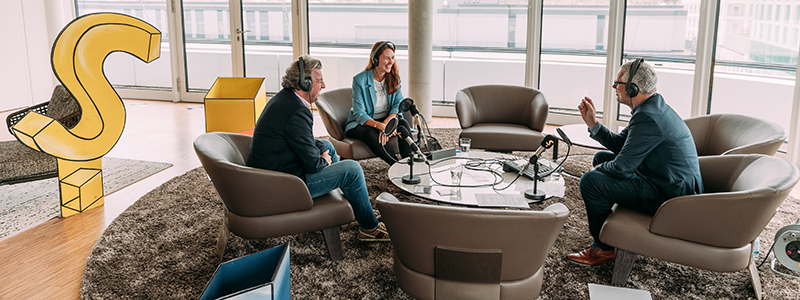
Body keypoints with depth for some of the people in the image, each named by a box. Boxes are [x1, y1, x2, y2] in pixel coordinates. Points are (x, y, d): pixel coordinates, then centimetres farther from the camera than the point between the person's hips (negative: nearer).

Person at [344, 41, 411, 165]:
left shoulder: (394, 76, -1)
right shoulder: (360, 80, -16)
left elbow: (398, 104, -4)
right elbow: (360, 115, -18)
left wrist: (387, 122, -25)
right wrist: (380, 126, -36)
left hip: (386, 120, 4)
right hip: (360, 124, -4)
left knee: (403, 124, -26)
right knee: (370, 133, -36)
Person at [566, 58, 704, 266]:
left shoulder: (648, 118, -27)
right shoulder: (653, 107, 7)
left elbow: (621, 167, -24)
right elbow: (620, 144, 14)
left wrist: (599, 169, -4)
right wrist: (592, 123, 6)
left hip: (669, 195, -11)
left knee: (591, 181, -18)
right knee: (602, 157, 19)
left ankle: (603, 248, 0)